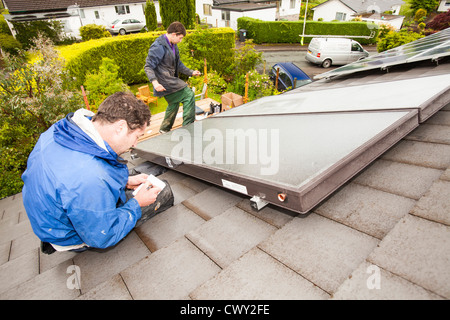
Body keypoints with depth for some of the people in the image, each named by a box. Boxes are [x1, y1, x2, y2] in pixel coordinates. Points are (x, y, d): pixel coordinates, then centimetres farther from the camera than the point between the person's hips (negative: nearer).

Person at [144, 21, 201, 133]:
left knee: (174, 103, 22)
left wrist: (191, 72, 16)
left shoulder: (173, 45, 13)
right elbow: (148, 66, -19)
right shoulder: (158, 46, -17)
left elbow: (178, 64, 22)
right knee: (189, 96, -12)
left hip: (172, 81, 10)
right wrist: (154, 82, -33)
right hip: (165, 83, -10)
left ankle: (164, 129, 39)